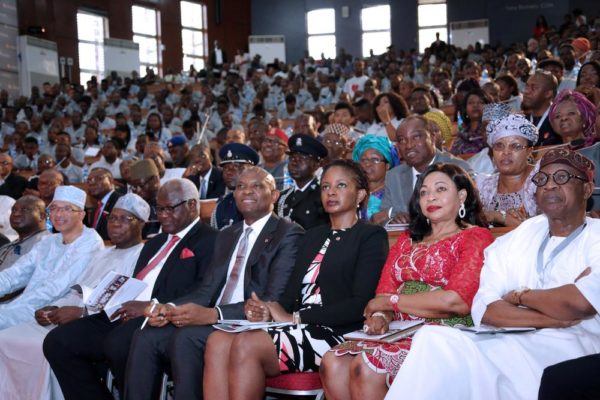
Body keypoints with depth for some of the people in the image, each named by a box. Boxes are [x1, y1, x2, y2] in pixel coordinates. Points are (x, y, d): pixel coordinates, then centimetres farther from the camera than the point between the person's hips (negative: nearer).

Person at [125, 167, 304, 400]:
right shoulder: (227, 235, 22)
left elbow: (274, 301, -14)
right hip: (211, 321, 7)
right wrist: (171, 308, -7)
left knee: (188, 337, -30)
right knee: (146, 338, -13)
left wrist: (212, 314, -24)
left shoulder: (289, 234, -3)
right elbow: (210, 288, 14)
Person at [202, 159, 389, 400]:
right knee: (218, 341, -21)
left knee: (245, 344, -29)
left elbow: (361, 304, -8)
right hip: (298, 329, 6)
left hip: (336, 335, -6)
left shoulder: (372, 236, 4)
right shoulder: (313, 236, 25)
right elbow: (292, 292, 16)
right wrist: (267, 312, -7)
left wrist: (295, 317, -12)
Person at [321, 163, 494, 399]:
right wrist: (379, 316, -13)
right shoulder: (407, 240, 24)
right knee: (333, 363, -22)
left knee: (366, 366, -29)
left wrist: (390, 301, -4)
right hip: (399, 333, 6)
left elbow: (456, 301, -12)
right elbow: (384, 291, 12)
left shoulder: (476, 237, 3)